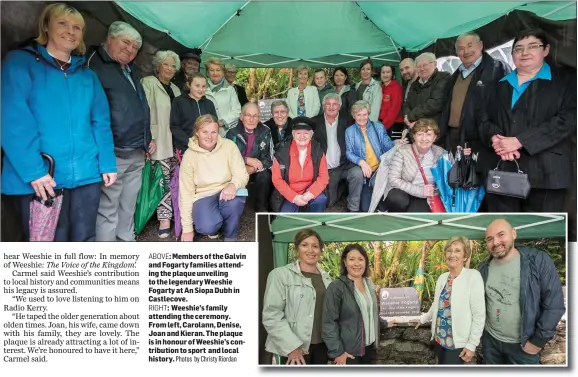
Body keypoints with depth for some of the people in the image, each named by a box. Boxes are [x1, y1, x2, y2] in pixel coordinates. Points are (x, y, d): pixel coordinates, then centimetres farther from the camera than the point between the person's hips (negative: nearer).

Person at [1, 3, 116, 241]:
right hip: (39, 179, -4)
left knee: (84, 240, 11)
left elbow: (101, 122, 12)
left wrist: (107, 164, 1)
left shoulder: (88, 75, 16)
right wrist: (32, 171, -19)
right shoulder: (20, 62, 0)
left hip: (86, 175, 4)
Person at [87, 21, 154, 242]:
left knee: (128, 209, 16)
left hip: (137, 154, 9)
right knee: (107, 212, -4)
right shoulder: (95, 65, -7)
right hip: (112, 153, -9)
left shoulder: (131, 72, 21)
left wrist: (148, 138, 21)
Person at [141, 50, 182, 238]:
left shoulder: (175, 89, 20)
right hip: (160, 141, -6)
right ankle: (164, 218, -3)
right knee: (163, 180, -9)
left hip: (176, 141, 6)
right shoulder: (148, 83, 0)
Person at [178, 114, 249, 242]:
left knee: (233, 202, -35)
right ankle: (213, 227, 10)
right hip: (203, 196, -1)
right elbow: (186, 192, -7)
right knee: (207, 227, -31)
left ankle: (230, 237, -4)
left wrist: (233, 185, -36)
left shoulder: (229, 146, -9)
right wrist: (187, 228, -6)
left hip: (226, 192, 1)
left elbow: (242, 175, -9)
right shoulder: (189, 155, -9)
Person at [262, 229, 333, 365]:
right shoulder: (280, 274, -8)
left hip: (321, 346, 6)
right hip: (291, 350, -6)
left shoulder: (326, 278, 11)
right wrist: (292, 346, -18)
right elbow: (271, 315, -14)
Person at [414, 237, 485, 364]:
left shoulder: (473, 276, -13)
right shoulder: (442, 278, 6)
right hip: (439, 338, 6)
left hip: (457, 342, -6)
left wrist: (472, 345, -15)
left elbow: (479, 315, -14)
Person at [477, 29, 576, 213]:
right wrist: (495, 138, -12)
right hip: (501, 170, 3)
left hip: (545, 172, -3)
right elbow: (483, 118, 12)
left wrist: (519, 141, -15)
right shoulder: (498, 86, 21)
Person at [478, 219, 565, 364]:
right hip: (490, 340, 4)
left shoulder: (539, 261, -14)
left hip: (523, 344, -4)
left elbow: (554, 305, -13)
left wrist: (538, 341, -11)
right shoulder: (484, 268, -1)